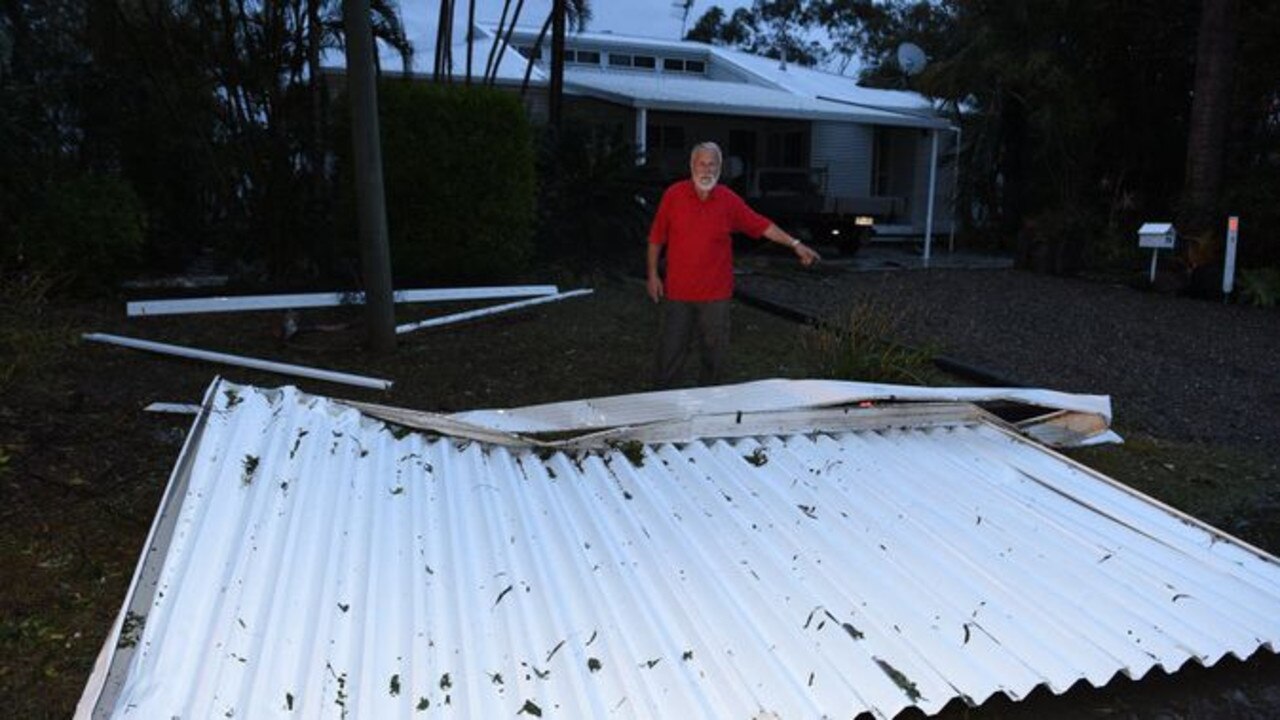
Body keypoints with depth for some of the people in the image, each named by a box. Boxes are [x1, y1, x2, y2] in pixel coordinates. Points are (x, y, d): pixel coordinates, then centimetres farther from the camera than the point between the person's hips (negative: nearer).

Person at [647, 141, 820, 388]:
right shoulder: (673, 195, -3)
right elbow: (656, 238, 3)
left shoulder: (729, 200, 0)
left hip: (715, 293, 1)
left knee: (714, 352, 8)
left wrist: (795, 244, -1)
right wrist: (653, 274, 1)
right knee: (671, 350, 5)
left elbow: (762, 225, 4)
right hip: (677, 291, -1)